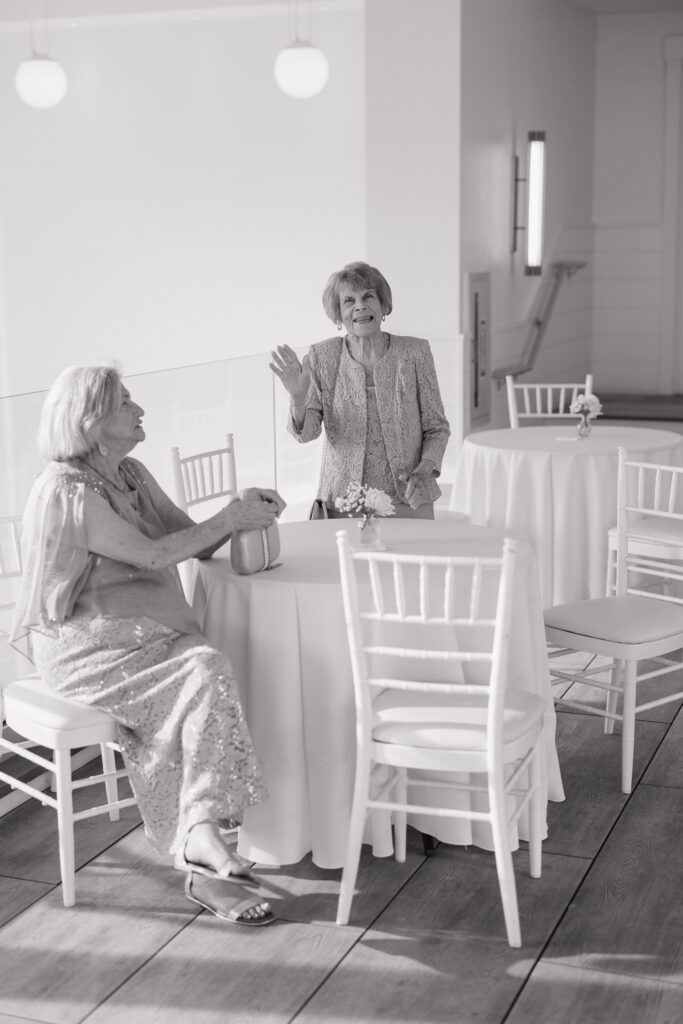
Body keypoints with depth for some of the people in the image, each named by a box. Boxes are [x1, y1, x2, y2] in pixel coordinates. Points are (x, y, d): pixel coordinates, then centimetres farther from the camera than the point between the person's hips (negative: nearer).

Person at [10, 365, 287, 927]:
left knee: (202, 678, -22)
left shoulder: (131, 475, 15)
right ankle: (202, 834, -24)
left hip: (142, 631, 7)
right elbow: (153, 555, -16)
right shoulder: (66, 492, -13)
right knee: (205, 674, -27)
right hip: (83, 645, -7)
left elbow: (195, 541, 15)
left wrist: (239, 510, -3)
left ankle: (202, 857, -20)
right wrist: (230, 520, -9)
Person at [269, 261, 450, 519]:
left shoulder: (414, 352, -4)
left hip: (408, 503, 0)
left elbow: (437, 428, 3)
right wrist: (297, 397, -28)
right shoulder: (322, 357, -2)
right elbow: (307, 432, -8)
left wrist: (425, 469, -15)